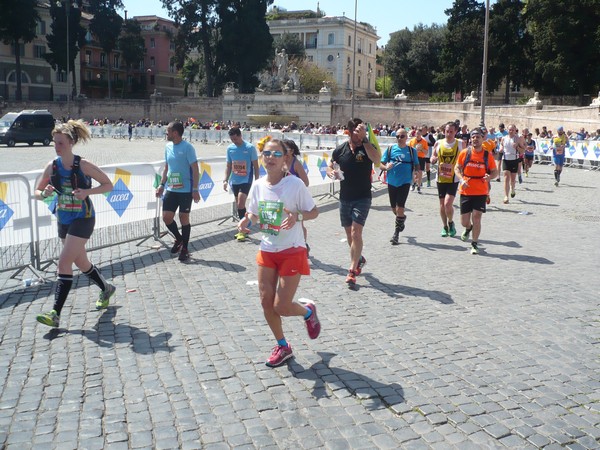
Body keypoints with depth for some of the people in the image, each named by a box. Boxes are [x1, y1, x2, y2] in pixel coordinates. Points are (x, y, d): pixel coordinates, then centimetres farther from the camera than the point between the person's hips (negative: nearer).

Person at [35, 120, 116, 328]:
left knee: (64, 262, -13)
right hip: (63, 220, 6)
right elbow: (37, 193, 6)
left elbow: (108, 185, -7)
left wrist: (87, 191, -22)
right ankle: (106, 289, 43)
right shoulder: (52, 166, 0)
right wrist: (45, 193, -17)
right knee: (81, 263, 18)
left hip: (83, 219, -6)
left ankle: (55, 314, -9)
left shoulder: (83, 165, -14)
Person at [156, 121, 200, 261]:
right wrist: (162, 184, 12)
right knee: (166, 217, 3)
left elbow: (195, 169, -12)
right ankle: (179, 239, 29)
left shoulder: (187, 147, -12)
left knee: (184, 218, 2)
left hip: (185, 190, -6)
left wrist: (195, 189, -16)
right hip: (171, 189, 6)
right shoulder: (168, 147, 8)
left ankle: (184, 249, 17)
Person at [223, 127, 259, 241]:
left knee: (240, 204, -16)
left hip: (246, 180, -5)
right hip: (234, 181, 5)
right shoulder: (230, 148, 5)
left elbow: (256, 166, -5)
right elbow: (228, 166, 12)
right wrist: (225, 180, 2)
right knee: (239, 205, 11)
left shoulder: (250, 148, -9)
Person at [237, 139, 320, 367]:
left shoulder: (295, 184, -15)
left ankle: (308, 311, 30)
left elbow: (314, 212, -8)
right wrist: (246, 221, -11)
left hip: (292, 252, -5)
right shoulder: (258, 186, -1)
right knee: (266, 302, 7)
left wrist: (297, 216, -27)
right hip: (267, 251, 5)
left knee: (281, 307, -5)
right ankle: (282, 346, 29)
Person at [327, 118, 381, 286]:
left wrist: (364, 139, -33)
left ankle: (352, 270, -8)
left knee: (356, 233, -14)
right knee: (349, 234, 15)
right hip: (345, 198, 4)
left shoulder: (367, 147, -9)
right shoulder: (340, 150, 2)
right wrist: (331, 173, -11)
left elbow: (377, 160, -30)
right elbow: (329, 167, 13)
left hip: (362, 198, -4)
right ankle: (359, 259, 40)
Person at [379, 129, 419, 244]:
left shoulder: (412, 151, 3)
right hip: (392, 182, 2)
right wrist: (386, 167, -19)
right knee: (394, 208, 13)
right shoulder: (390, 149, 3)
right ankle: (402, 218, 47)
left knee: (400, 208, -9)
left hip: (405, 182, -2)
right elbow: (381, 165, 3)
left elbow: (416, 165, 7)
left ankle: (396, 234, 1)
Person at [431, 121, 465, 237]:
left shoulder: (460, 143, -2)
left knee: (448, 203, -15)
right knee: (442, 205, 9)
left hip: (453, 179, -3)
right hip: (441, 178, 3)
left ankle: (451, 223, 11)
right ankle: (445, 227, 26)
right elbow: (432, 159, 10)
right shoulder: (438, 143, 2)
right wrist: (434, 159, -13)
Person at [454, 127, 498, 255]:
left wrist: (489, 176, -16)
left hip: (481, 192, -1)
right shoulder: (464, 153, -1)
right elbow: (457, 168, 6)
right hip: (465, 191, 1)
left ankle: (474, 244, 11)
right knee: (464, 221, 6)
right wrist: (461, 179, -11)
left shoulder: (488, 155, -2)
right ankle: (468, 228, 44)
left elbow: (495, 171, 7)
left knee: (477, 217, -7)